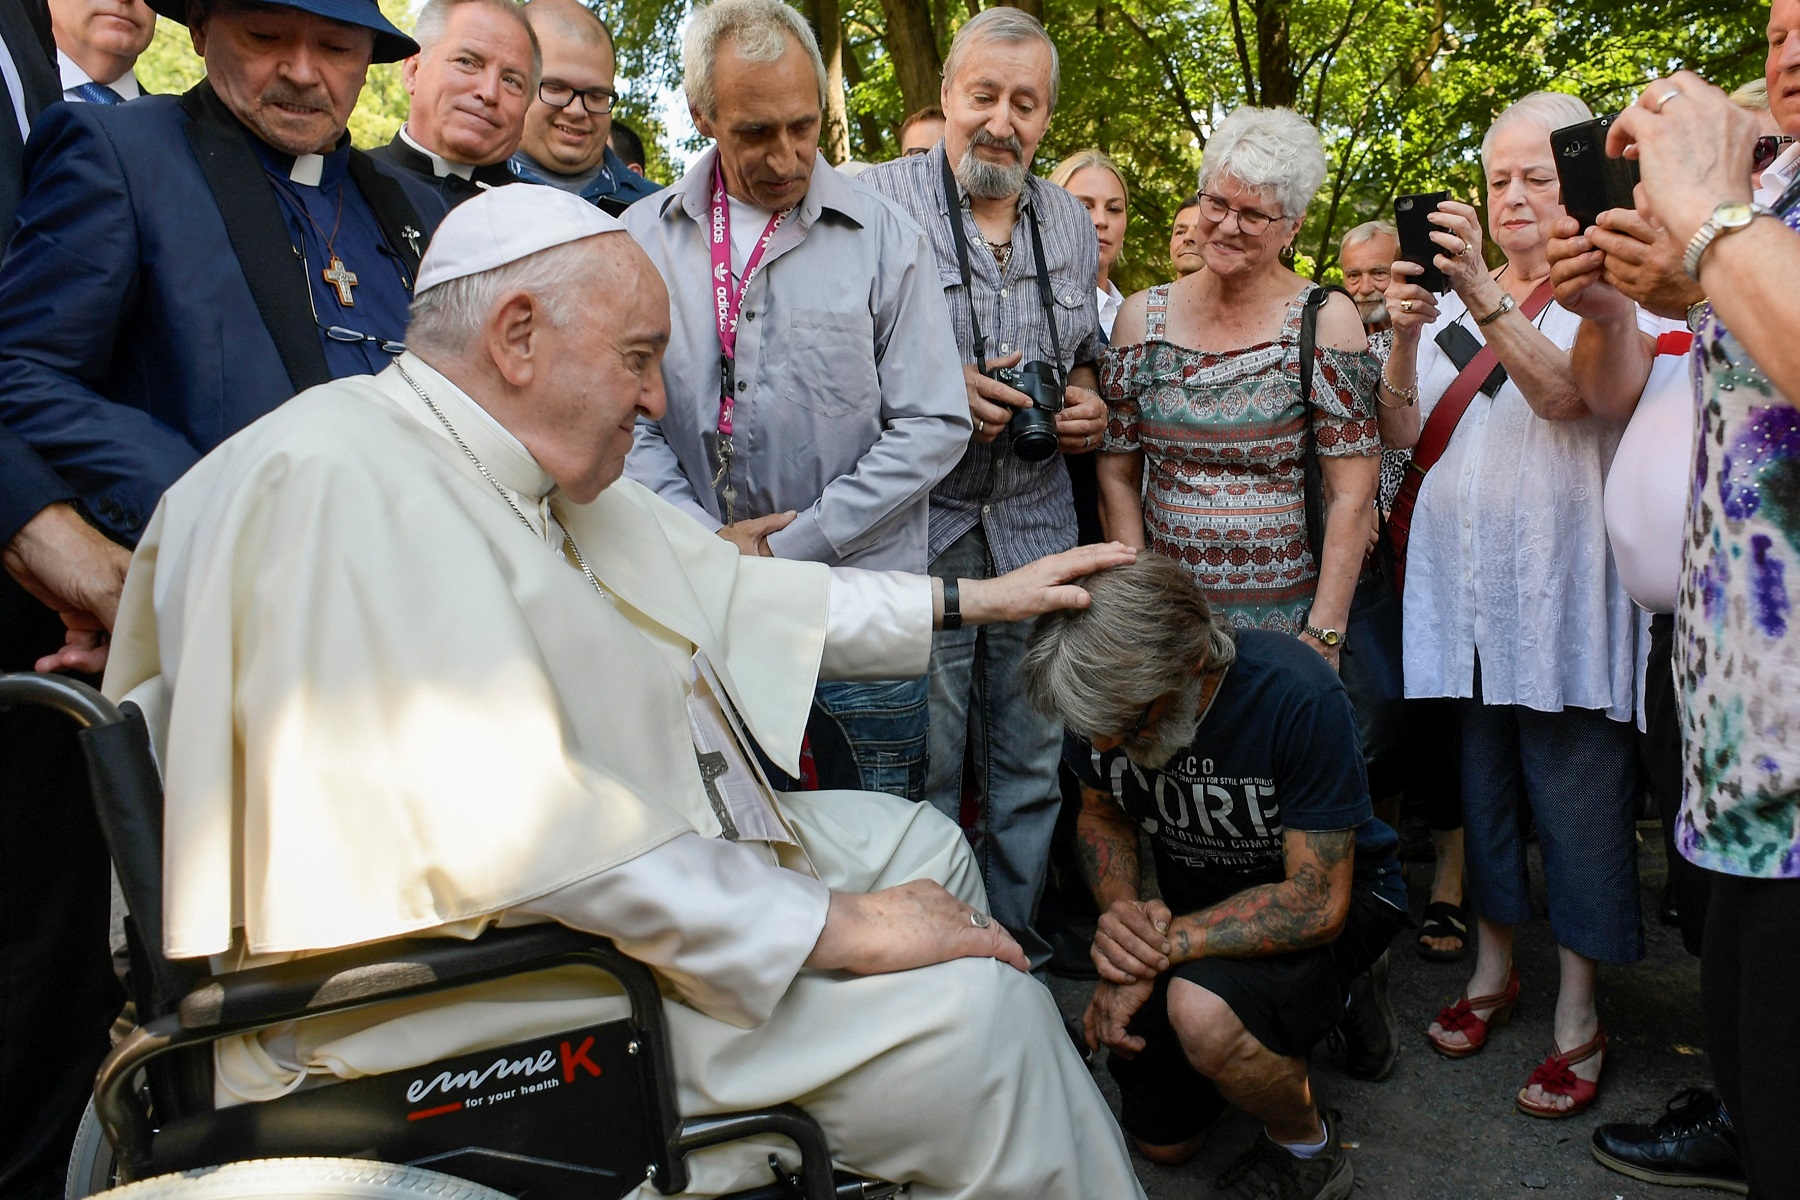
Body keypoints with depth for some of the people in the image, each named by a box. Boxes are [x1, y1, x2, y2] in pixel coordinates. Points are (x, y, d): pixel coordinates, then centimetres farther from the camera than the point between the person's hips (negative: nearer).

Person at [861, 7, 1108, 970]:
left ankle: (1017, 944, 30)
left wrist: (1087, 403, 2)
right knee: (920, 771, 3)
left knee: (1032, 761, 13)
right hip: (920, 529, -4)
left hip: (1039, 530, 5)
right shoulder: (878, 200, -4)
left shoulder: (1071, 224, 13)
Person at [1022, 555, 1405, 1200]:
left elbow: (1318, 902, -31)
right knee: (1160, 1139, 14)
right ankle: (1332, 996, 30)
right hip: (1201, 905, 6)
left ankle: (1307, 1147, -4)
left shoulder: (1297, 696, -35)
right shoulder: (1103, 689, -19)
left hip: (1336, 895, -6)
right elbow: (1103, 814, -1)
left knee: (1203, 1010, -37)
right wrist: (1121, 912, -22)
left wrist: (1159, 947, -32)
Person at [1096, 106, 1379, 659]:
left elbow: (1352, 497, -9)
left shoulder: (1326, 319, -7)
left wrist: (1323, 637, -14)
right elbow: (1117, 476, 4)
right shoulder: (1143, 315, 1)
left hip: (1288, 617, -2)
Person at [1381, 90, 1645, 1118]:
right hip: (1460, 588, 4)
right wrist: (1407, 336, -14)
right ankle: (1494, 966, 29)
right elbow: (1400, 433, 3)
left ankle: (1579, 1014, 14)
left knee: (1576, 796, 1)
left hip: (1560, 592, -4)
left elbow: (1563, 393, -20)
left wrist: (1481, 297, -33)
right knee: (1479, 783, 12)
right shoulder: (1453, 297, 13)